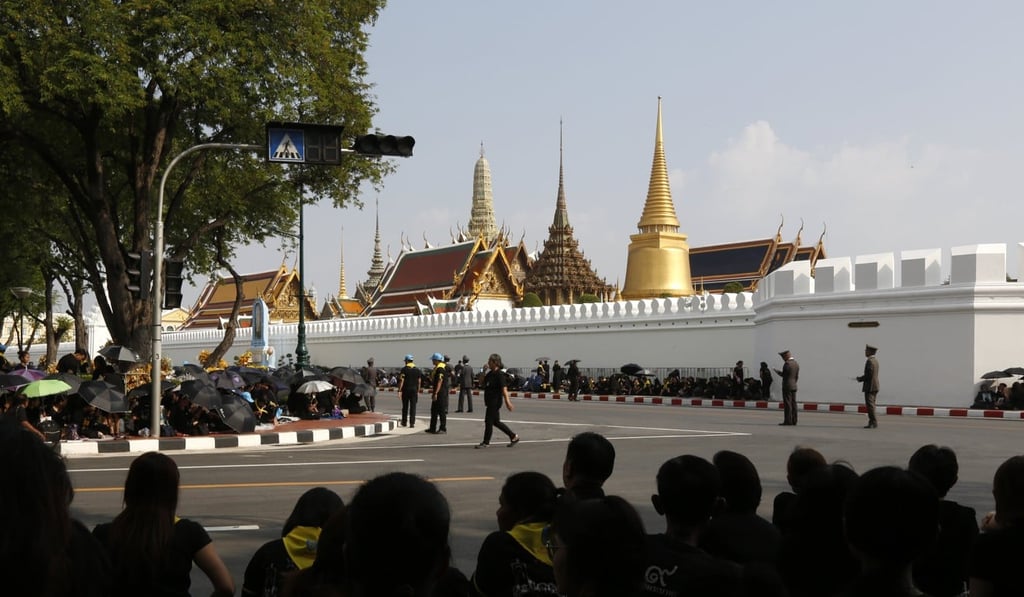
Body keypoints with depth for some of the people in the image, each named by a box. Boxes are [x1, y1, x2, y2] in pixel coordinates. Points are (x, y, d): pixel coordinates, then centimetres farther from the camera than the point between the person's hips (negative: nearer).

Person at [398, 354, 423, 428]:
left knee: (405, 406, 10)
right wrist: (418, 391, 12)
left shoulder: (404, 369, -6)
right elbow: (419, 382, 6)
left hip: (406, 390, -2)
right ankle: (412, 423, -4)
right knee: (413, 407, 1)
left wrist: (399, 390, -10)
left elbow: (401, 380, -11)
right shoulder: (417, 370, 5)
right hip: (414, 390, 2)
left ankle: (404, 422, 17)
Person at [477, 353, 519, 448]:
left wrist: (507, 401, -29)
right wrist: (484, 371, 7)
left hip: (495, 402, -10)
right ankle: (513, 436, 24)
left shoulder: (500, 374, -16)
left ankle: (486, 442, 7)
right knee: (495, 422, 15)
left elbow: (504, 389, -23)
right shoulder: (490, 373, 10)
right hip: (489, 401, 10)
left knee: (489, 421, -3)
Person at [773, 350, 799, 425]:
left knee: (787, 404, -8)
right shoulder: (796, 364, 11)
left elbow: (784, 375, -12)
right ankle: (793, 421, 8)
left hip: (787, 386, -8)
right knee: (793, 404, 8)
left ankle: (788, 421, -9)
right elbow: (797, 376, 14)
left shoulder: (787, 363, -15)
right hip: (794, 386, 8)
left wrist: (778, 372, 6)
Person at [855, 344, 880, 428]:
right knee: (871, 405, 12)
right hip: (875, 386, 10)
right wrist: (861, 378, 13)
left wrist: (860, 379, -7)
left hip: (869, 386, -10)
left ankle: (873, 422, -11)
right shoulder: (875, 361, 16)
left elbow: (868, 375, -23)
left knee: (870, 405, -9)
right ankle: (872, 422, 12)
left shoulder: (869, 361, -16)